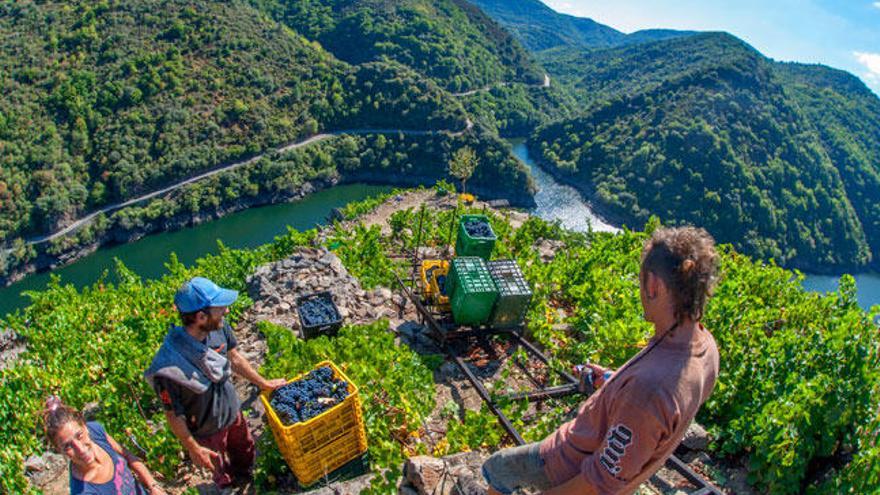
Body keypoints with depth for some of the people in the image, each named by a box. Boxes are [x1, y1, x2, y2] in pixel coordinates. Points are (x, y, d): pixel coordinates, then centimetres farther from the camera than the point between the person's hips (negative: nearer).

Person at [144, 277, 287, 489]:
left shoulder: (220, 328, -24)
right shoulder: (169, 365, -39)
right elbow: (173, 414, -24)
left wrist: (263, 383, 7)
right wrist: (193, 449, -14)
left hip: (233, 410, 5)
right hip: (207, 430, -5)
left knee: (245, 452, 31)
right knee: (222, 470, 25)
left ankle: (245, 479, 64)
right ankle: (228, 487, 59)